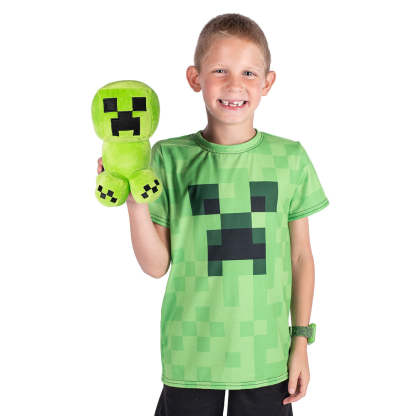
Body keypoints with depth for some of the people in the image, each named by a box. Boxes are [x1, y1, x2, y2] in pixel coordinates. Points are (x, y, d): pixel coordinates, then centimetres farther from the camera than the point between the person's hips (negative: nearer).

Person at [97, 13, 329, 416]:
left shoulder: (289, 158, -1)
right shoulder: (170, 158, -4)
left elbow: (300, 257, 5)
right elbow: (157, 266, -3)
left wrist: (301, 342, 5)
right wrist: (135, 202, -17)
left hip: (266, 358, 1)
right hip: (190, 357, -1)